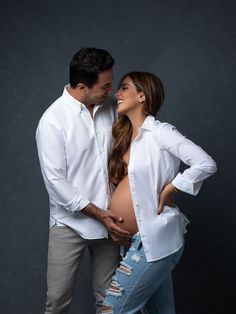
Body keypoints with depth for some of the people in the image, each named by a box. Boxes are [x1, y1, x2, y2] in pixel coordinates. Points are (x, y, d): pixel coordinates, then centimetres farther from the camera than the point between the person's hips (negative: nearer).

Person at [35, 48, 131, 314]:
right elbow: (56, 182, -15)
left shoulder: (109, 108, -1)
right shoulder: (52, 121, -15)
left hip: (109, 219, 4)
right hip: (70, 222, -4)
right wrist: (98, 214, -15)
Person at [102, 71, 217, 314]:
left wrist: (169, 190, -13)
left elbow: (206, 164, -20)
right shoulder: (125, 136, 12)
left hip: (155, 238, -7)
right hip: (137, 239, 8)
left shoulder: (159, 132, -12)